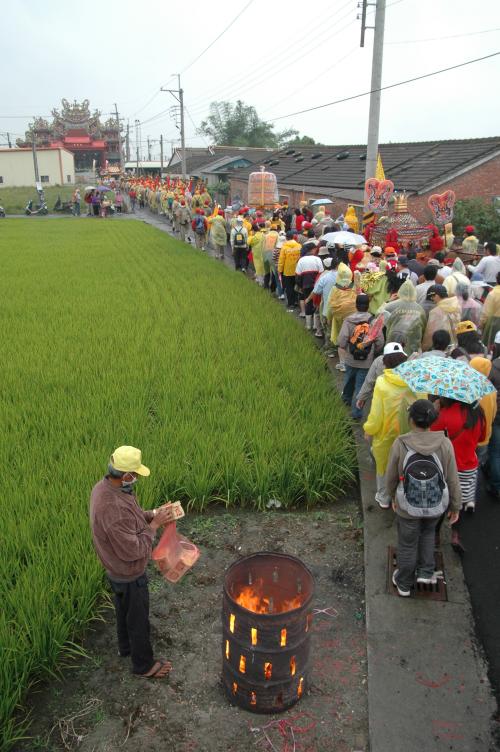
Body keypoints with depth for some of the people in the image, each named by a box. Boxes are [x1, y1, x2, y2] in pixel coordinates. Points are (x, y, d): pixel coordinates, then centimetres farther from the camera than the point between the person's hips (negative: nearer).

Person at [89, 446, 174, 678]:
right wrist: (154, 524, -24)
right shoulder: (113, 508, -42)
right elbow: (133, 551, -33)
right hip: (129, 575, -9)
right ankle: (143, 665, 39)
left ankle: (126, 646, 56)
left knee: (123, 609, 31)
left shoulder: (103, 486, -12)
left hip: (116, 570, 9)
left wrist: (152, 514, -7)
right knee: (138, 619, 16)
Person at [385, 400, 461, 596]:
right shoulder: (445, 444, -21)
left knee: (407, 543, 22)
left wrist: (393, 496, 11)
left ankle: (404, 584, 41)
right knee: (428, 532, 34)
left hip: (408, 506, -1)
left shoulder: (400, 444, -24)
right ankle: (425, 571, 33)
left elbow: (391, 477, -10)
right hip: (436, 504, 1)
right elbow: (452, 479, -11)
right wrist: (456, 506, 5)